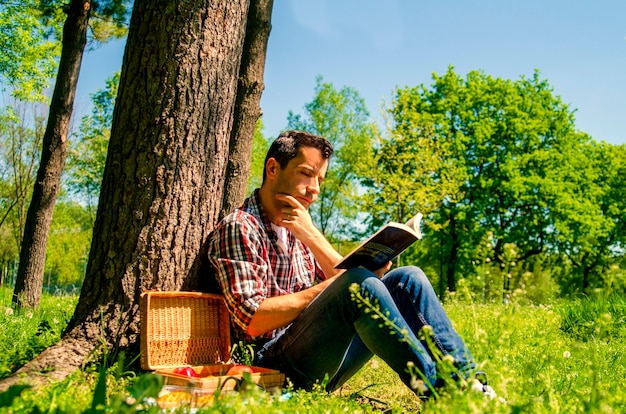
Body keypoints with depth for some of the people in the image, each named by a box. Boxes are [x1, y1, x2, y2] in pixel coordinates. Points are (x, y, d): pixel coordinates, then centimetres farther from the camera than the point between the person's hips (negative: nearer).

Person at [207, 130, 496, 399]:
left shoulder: (297, 227, 19)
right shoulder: (239, 227, -7)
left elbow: (343, 278, 9)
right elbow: (252, 320, -18)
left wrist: (312, 236, -4)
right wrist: (325, 289, -15)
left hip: (322, 369, 8)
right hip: (277, 365, -8)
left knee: (407, 279, -5)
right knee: (358, 282, -30)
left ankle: (469, 384, -11)